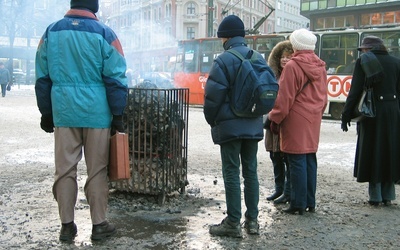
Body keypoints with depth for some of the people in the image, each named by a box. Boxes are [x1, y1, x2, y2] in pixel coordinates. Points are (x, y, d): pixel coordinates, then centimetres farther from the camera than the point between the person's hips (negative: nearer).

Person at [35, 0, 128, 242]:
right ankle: (99, 224, 13)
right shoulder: (104, 33, -3)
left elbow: (43, 77, 11)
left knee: (65, 169, 9)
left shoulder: (51, 32, 9)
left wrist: (46, 113, 17)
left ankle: (67, 225, 16)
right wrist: (118, 114, 0)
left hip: (63, 112, 3)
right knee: (97, 170, 6)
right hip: (96, 112, -3)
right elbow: (115, 79, -6)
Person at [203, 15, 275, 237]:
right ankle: (252, 220, 19)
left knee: (231, 173, 0)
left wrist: (211, 120, 1)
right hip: (253, 125, 6)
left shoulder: (224, 59, -12)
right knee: (250, 171, 12)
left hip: (230, 125, -6)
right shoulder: (259, 58, 8)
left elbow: (214, 95, -14)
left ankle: (233, 223, 6)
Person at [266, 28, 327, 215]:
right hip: (313, 121, 7)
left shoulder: (293, 66, -12)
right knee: (310, 159, 12)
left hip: (296, 121, -7)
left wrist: (274, 118, -5)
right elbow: (324, 96, 14)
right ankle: (310, 202, 20)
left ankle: (298, 204, 4)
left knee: (297, 161, -2)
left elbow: (285, 97, -13)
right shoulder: (320, 66, 10)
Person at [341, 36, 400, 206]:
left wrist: (346, 116, -5)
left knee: (372, 152, 5)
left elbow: (355, 91, -9)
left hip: (372, 112, -4)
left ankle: (375, 196, 9)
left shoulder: (363, 61, -5)